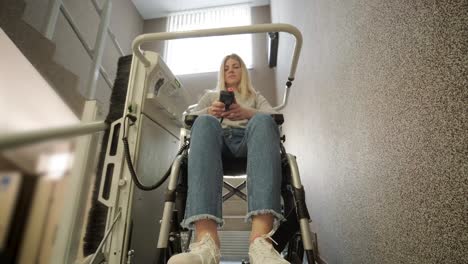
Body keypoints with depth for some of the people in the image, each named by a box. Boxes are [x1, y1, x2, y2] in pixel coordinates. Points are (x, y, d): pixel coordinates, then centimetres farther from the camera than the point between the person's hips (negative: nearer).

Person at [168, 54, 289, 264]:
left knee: (262, 121, -36)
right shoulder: (210, 96, 36)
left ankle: (261, 240, -55)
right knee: (204, 122, -37)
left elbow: (273, 117, 11)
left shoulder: (256, 96, 34)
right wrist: (210, 111, -9)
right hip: (217, 138, 0)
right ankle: (206, 241, -55)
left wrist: (247, 113, -12)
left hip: (247, 139, 0)